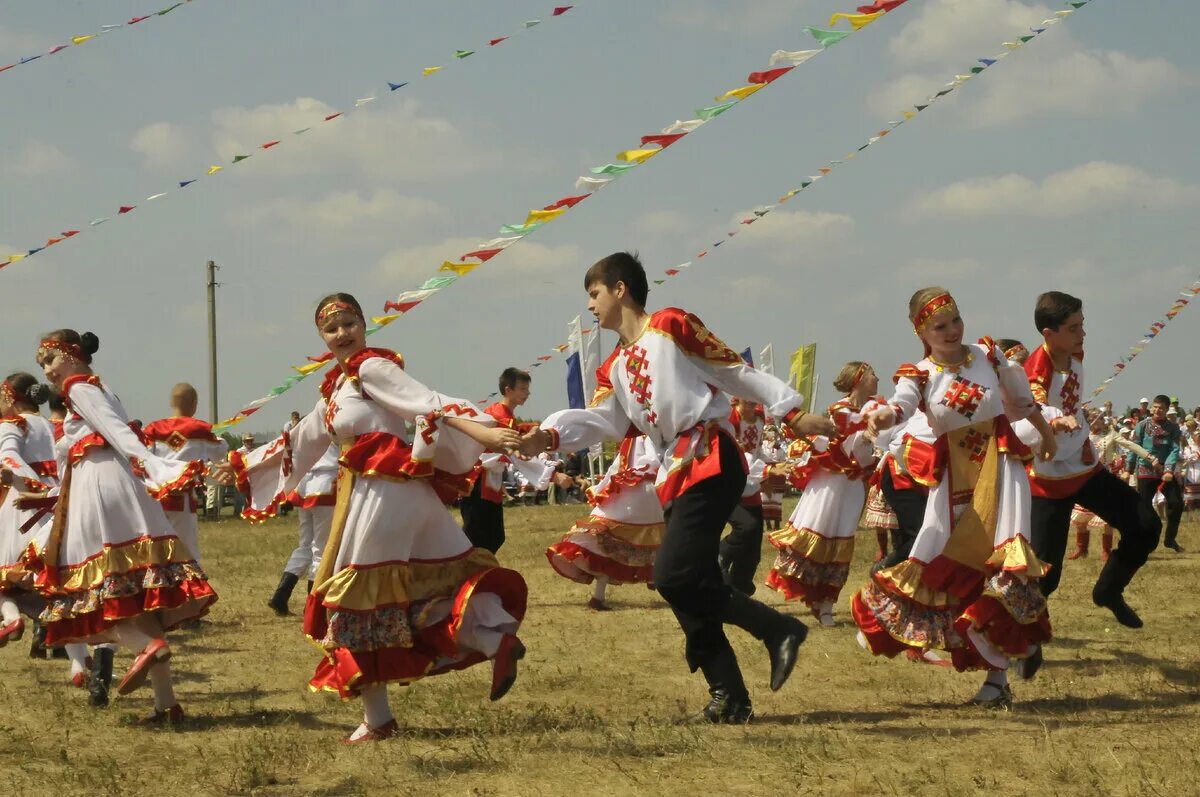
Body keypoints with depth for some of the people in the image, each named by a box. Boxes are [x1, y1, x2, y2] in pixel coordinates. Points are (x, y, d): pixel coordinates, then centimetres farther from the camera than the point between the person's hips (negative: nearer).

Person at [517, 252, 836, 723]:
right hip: (675, 477, 9)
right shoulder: (615, 367, 20)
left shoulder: (670, 326, -1)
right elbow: (603, 421, 3)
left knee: (675, 577, -19)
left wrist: (792, 413, -2)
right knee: (689, 589, 4)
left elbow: (737, 373, 0)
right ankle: (729, 697, 7)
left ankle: (778, 630, -9)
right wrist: (551, 436, -14)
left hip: (711, 462, -9)